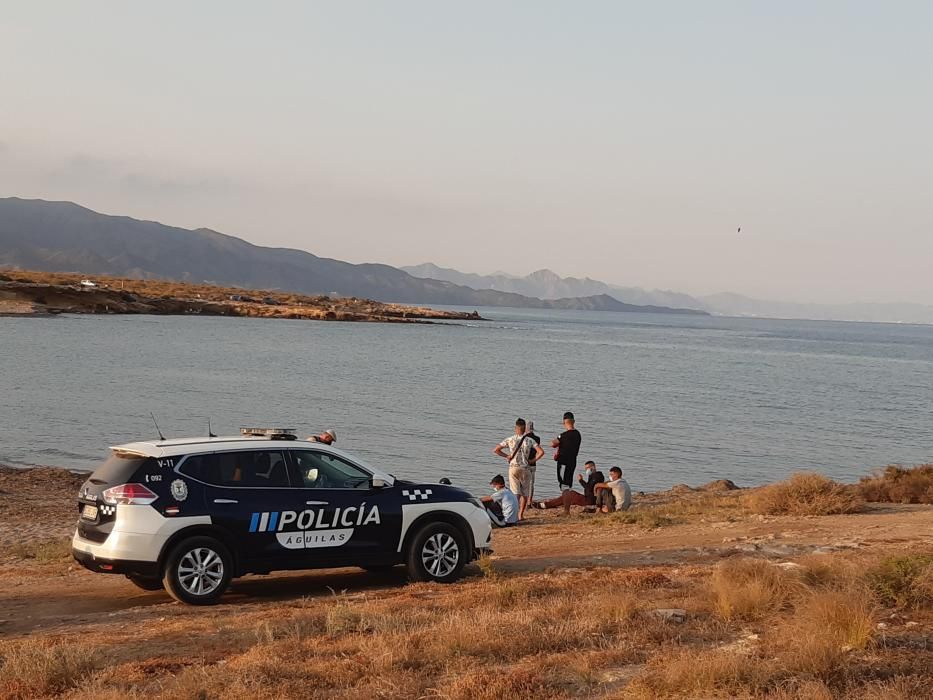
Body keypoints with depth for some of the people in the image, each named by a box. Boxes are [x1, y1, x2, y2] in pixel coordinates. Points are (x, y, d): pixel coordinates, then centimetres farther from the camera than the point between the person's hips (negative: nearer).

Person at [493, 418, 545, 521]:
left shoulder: (510, 440, -2)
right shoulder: (529, 441, -2)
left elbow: (495, 450, -2)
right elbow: (541, 452, -9)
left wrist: (506, 456, 10)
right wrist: (533, 460, 5)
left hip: (513, 468, 0)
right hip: (525, 468, 0)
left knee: (515, 493, -2)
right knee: (525, 493, 13)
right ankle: (521, 514, 14)